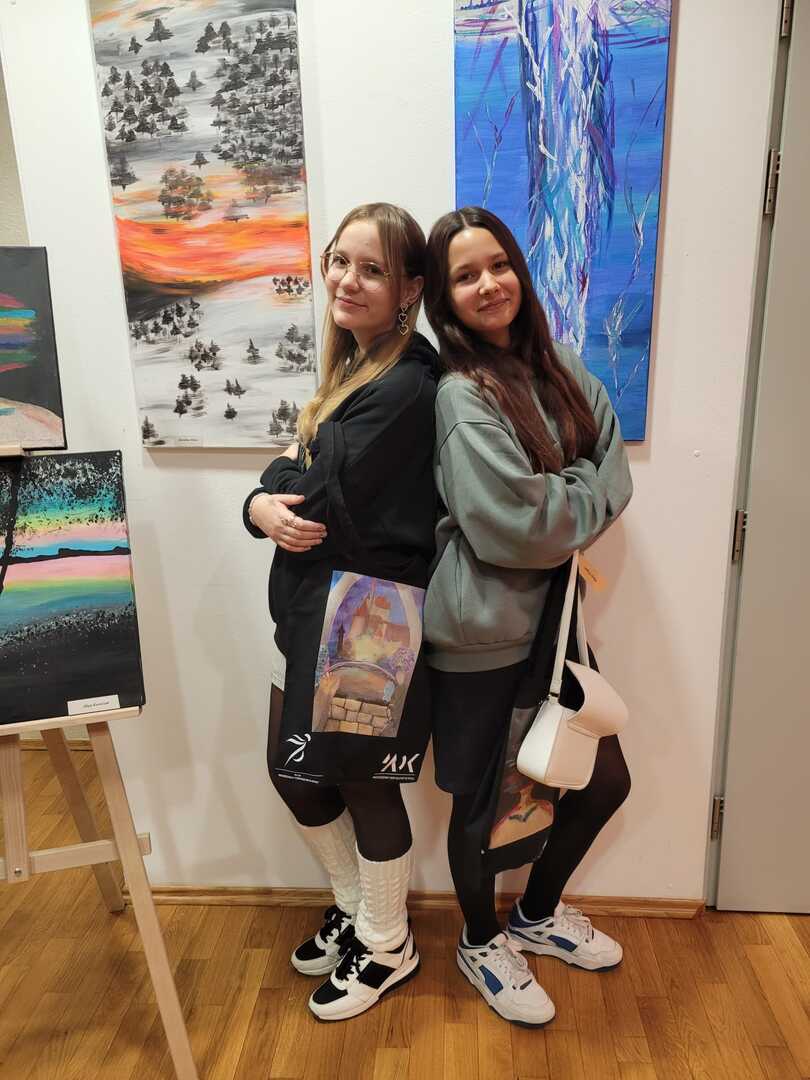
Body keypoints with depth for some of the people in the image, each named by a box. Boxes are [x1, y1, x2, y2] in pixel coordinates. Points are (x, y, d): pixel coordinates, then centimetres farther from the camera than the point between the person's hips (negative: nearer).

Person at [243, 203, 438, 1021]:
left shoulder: (404, 386, -18)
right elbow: (281, 480, 11)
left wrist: (285, 476, -2)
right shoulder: (351, 368, 12)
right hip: (313, 606, 9)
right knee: (294, 771, 18)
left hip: (370, 614, -9)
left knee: (364, 780, 9)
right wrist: (263, 506, -10)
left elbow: (321, 503, -22)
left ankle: (387, 946, 37)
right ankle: (355, 905, 45)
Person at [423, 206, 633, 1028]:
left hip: (552, 617, 8)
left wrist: (561, 506, -14)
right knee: (480, 800, 12)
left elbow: (614, 475, 2)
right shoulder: (461, 396, -17)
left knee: (604, 780, 18)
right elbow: (515, 526, -23)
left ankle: (537, 915, 45)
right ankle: (481, 944, 42)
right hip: (482, 634, -7)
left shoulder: (557, 366, 5)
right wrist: (582, 502, -7)